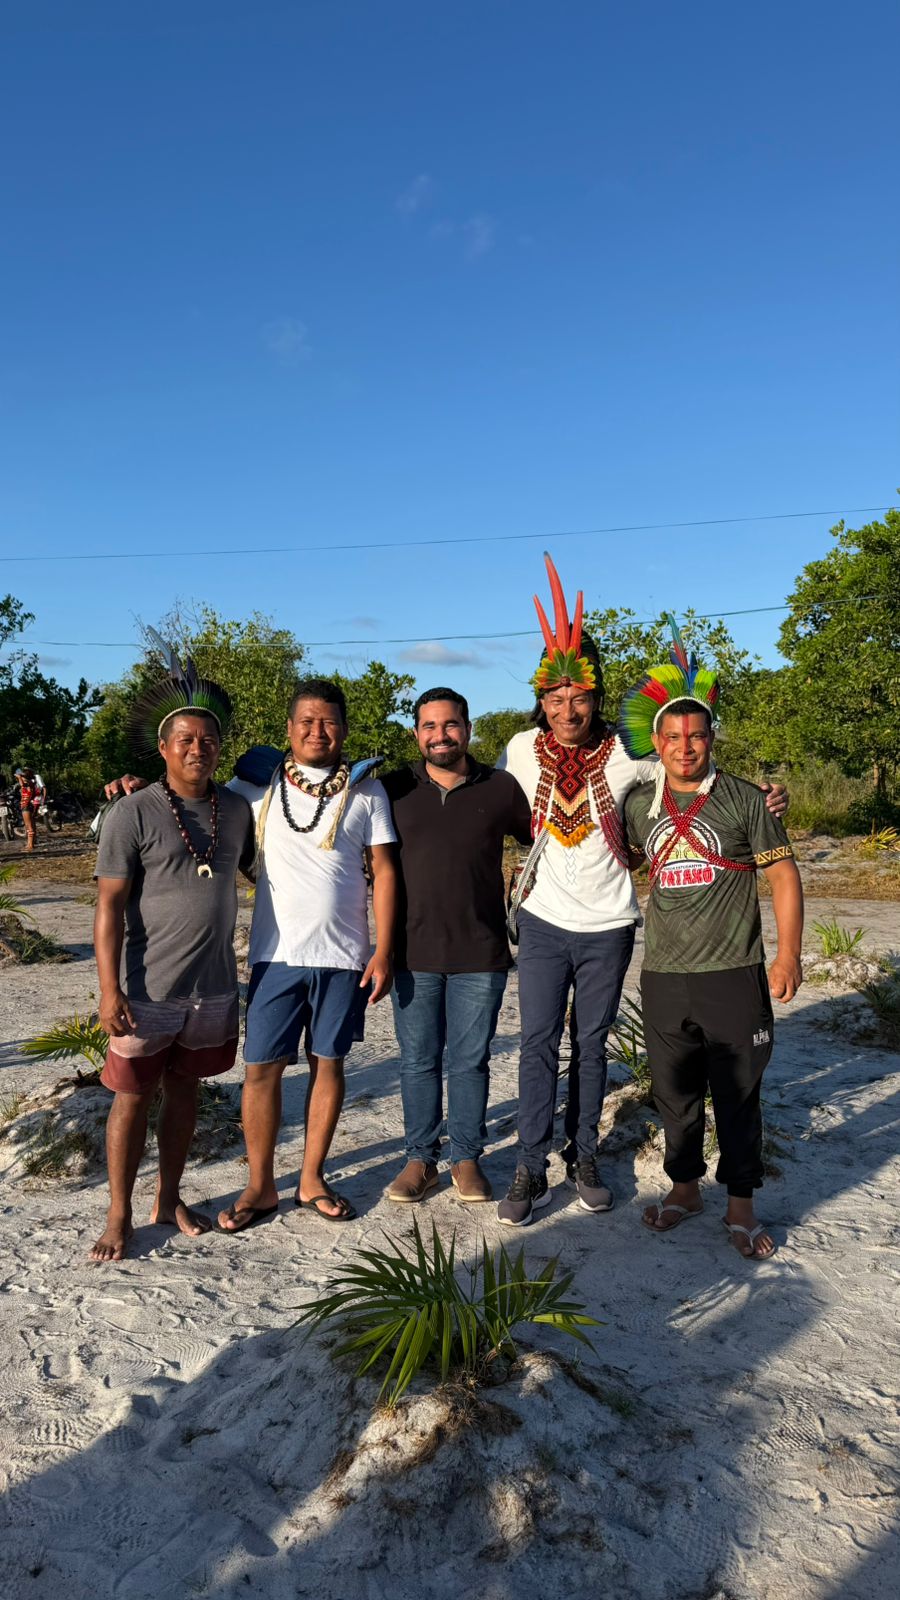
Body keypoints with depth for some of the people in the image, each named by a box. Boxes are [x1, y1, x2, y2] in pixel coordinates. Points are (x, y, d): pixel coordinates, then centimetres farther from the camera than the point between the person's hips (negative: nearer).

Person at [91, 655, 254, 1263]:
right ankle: (120, 1215, 24)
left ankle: (170, 1199, 34)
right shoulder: (134, 814, -10)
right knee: (133, 1098, 7)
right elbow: (110, 906, -11)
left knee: (185, 1090, 17)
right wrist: (110, 989, -15)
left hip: (215, 987, 4)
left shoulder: (237, 808, 3)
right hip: (149, 991, -4)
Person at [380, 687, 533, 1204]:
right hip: (414, 951, 1)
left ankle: (467, 1159, 24)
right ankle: (421, 1159, 24)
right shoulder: (395, 789, 3)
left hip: (481, 952, -1)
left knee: (470, 1061, 9)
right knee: (418, 1061, 10)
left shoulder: (501, 788, 0)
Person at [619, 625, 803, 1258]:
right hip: (664, 976, 3)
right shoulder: (639, 805, 6)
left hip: (735, 975, -3)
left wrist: (789, 954, -7)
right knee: (675, 1092, 14)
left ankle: (741, 1205, 23)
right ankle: (685, 1187, 33)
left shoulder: (745, 799, -4)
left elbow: (783, 873, -2)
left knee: (738, 1094, 6)